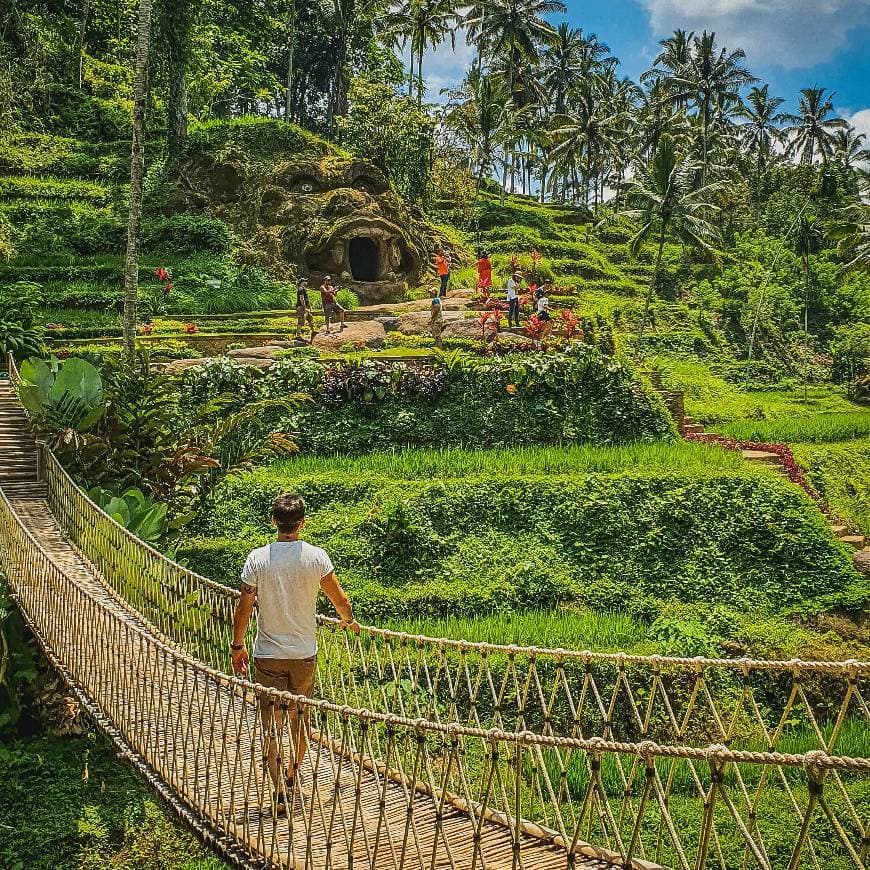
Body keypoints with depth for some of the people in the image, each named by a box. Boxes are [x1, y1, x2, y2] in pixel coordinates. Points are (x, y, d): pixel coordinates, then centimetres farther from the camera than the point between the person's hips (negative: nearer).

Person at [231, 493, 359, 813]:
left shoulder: (257, 558, -10)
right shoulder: (316, 556, -8)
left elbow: (243, 608, -8)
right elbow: (340, 599, 0)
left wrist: (237, 646, 5)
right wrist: (349, 621, 21)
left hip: (268, 655, -1)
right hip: (305, 653, 2)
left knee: (272, 725, 5)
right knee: (300, 716, 21)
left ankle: (279, 792, 2)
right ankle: (294, 772, 39)